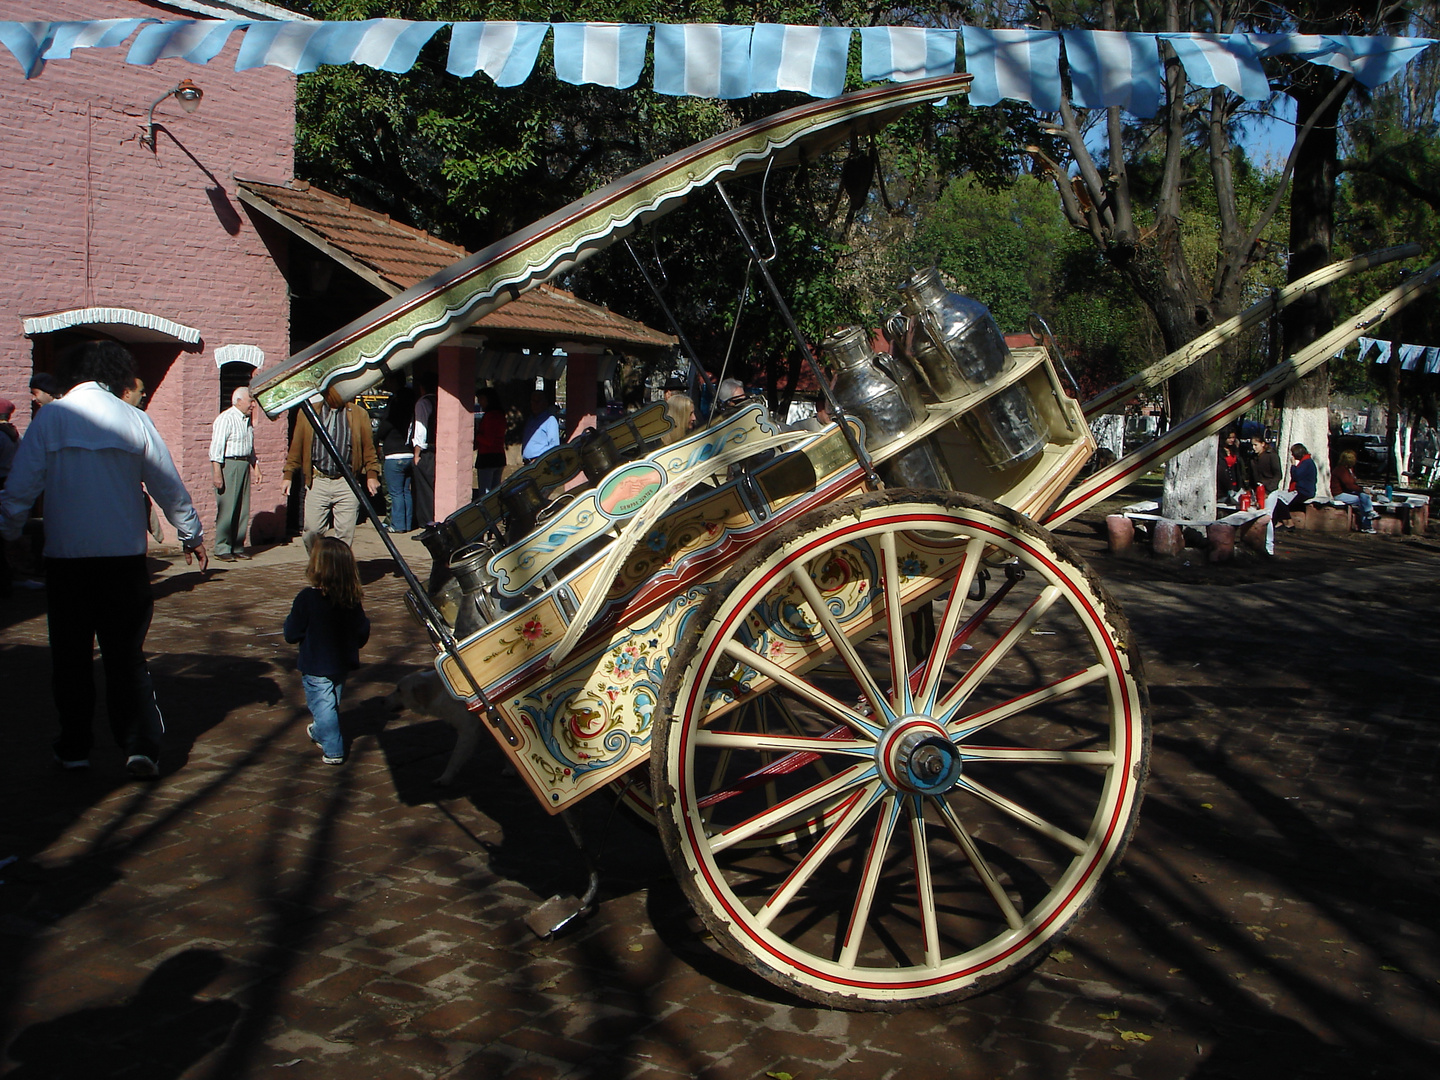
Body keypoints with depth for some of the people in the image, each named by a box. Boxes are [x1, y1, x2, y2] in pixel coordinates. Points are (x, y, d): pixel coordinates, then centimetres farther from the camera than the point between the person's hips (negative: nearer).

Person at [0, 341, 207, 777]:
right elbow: (168, 484, 3)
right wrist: (191, 535, 16)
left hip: (65, 557, 0)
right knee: (126, 655, 8)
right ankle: (141, 745, 0)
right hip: (125, 557, 0)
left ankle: (75, 746, 20)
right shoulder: (133, 418, -2)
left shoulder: (50, 417, -3)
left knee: (70, 655, 13)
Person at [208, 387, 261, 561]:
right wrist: (216, 473, -20)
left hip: (244, 465, 8)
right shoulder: (226, 419, -10)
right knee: (227, 510, -6)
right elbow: (216, 447, -15)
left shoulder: (248, 420, 16)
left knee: (243, 510, 8)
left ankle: (238, 547, 14)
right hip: (228, 465, -8)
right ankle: (222, 550, 0)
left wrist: (255, 466, 20)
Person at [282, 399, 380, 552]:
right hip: (317, 481, 1)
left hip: (346, 483, 0)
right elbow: (296, 448, 12)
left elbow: (368, 448, 10)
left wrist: (372, 475, 0)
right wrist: (288, 476, 7)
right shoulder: (308, 413, 11)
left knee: (345, 532, -3)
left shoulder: (359, 414, 10)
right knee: (312, 530, -2)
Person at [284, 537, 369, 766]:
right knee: (332, 703, 24)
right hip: (342, 664, 6)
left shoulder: (307, 598, -24)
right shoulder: (352, 599, -10)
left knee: (322, 706, 4)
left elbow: (291, 635, -16)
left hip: (315, 668, -6)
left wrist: (290, 619, 4)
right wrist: (352, 647, 20)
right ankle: (320, 733, 47)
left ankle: (333, 750, 2)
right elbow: (362, 633, 0)